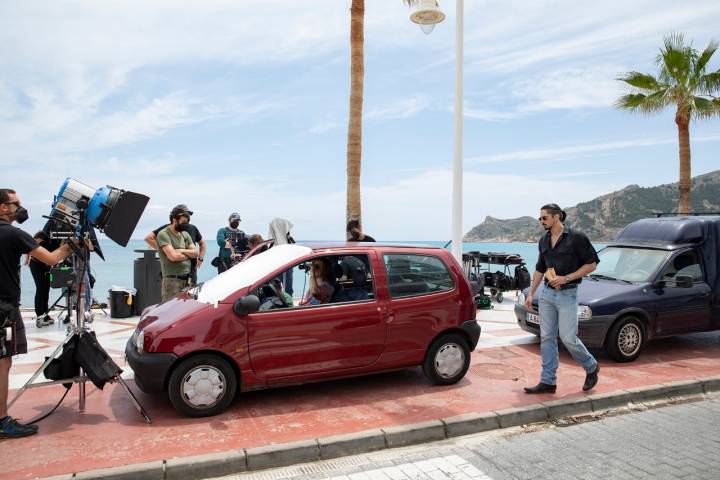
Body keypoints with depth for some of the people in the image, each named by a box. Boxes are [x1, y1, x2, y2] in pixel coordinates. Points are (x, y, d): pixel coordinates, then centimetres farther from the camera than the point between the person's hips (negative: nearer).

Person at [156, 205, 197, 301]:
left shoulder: (185, 234, 16)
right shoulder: (164, 234, -7)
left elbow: (195, 253, 9)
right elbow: (173, 256, -17)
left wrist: (181, 251, -8)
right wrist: (188, 254, 1)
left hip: (187, 279, 7)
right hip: (172, 279, -7)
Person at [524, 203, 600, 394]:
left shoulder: (576, 238, -9)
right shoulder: (543, 241, 11)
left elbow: (592, 263, -8)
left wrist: (566, 278, -15)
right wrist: (530, 293, 16)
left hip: (567, 294, -6)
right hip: (547, 293, 6)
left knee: (568, 338, -6)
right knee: (547, 338, 5)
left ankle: (591, 367, 22)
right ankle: (548, 382, 12)